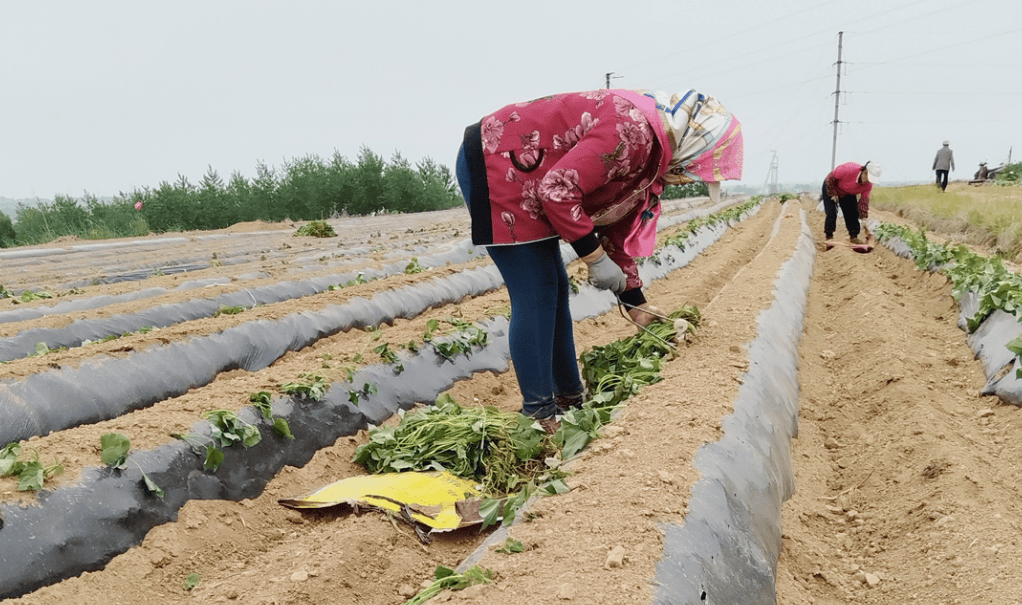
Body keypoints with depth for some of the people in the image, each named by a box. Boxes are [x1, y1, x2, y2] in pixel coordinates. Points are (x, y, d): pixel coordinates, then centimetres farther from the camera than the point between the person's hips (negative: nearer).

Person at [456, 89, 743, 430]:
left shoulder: (650, 157, 8)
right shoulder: (631, 131, -24)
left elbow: (617, 230, 16)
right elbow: (557, 190, -29)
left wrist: (635, 302, 17)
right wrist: (595, 257, -20)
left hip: (525, 189, 10)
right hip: (492, 165, -10)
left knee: (554, 289, 12)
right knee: (534, 297, -11)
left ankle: (570, 398, 23)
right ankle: (541, 419, -2)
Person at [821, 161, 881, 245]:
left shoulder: (868, 185, -21)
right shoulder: (848, 169, -40)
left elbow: (864, 200, -15)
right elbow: (831, 177, -27)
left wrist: (863, 216, -20)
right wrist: (832, 194, -22)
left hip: (848, 194, 5)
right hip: (831, 187, -5)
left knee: (853, 213, -2)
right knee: (831, 214, -14)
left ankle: (853, 236, 8)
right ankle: (829, 236, -1)